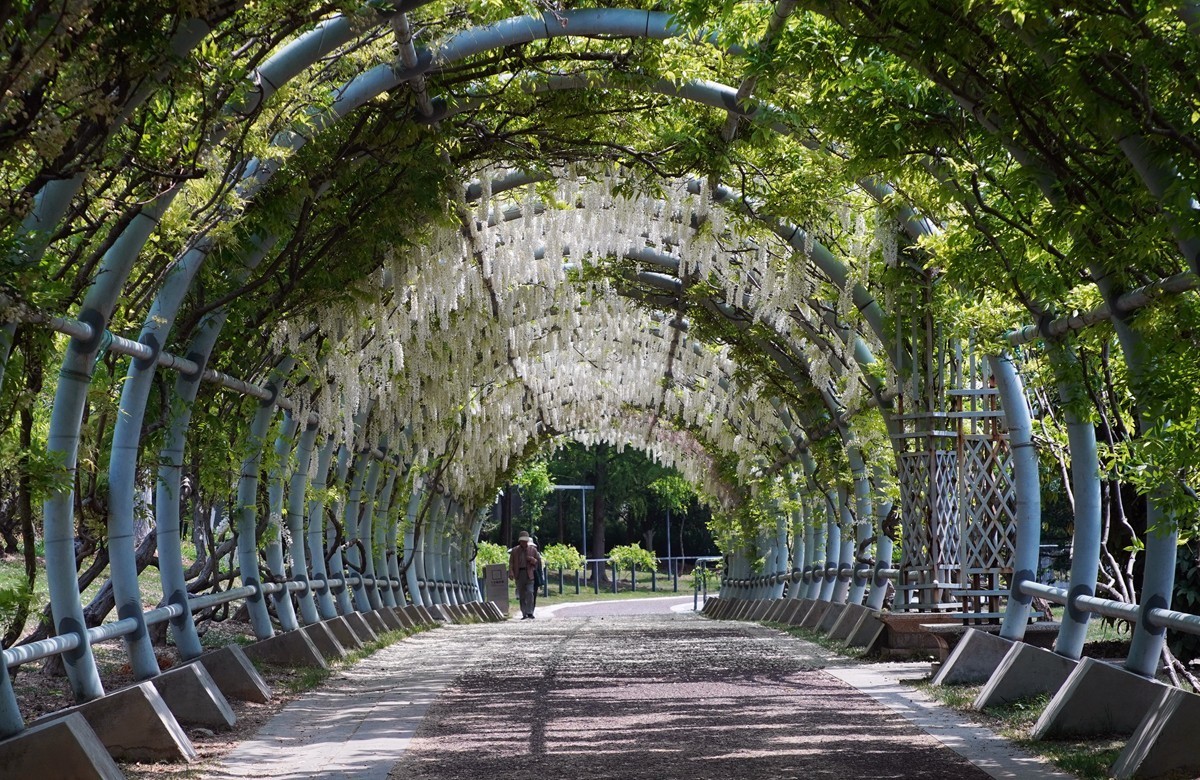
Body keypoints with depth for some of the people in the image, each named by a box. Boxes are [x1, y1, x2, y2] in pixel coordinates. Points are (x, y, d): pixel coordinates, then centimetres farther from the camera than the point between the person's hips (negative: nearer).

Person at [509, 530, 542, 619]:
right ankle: (524, 614, 9)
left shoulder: (533, 549, 7)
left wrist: (532, 560, -10)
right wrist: (511, 572, -11)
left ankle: (530, 612, -15)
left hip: (529, 574, -2)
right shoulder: (514, 551, 8)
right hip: (519, 574, 2)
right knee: (522, 595, 3)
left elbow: (539, 561, 11)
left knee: (530, 592, -16)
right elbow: (511, 563, 5)